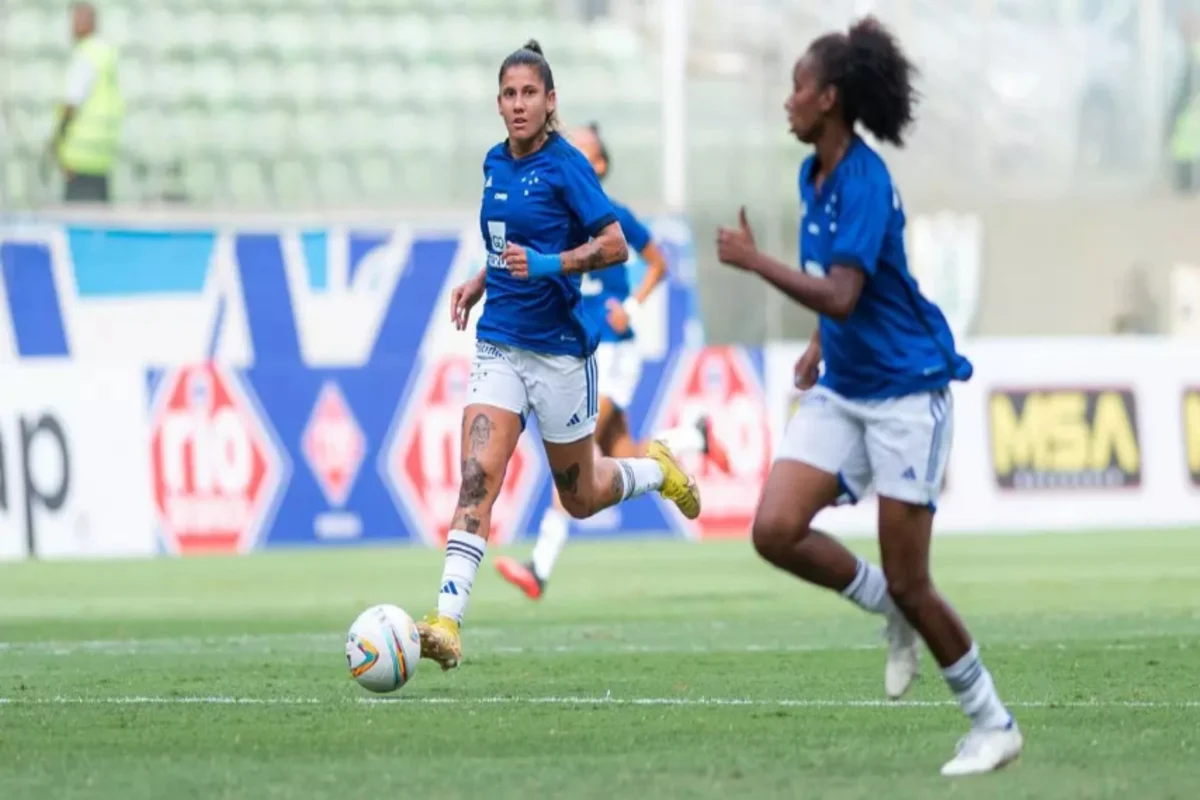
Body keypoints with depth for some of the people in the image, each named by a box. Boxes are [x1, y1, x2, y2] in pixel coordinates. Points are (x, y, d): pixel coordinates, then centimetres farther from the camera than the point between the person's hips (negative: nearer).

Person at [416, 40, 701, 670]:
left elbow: (615, 245, -15)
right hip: (499, 344, 5)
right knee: (477, 476, -13)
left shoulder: (566, 165, -11)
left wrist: (546, 265, -26)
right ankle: (447, 621, -21)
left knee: (580, 498, 10)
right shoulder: (496, 164, 9)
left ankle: (656, 471, 42)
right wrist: (480, 282, 11)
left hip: (558, 346, -5)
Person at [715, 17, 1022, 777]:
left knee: (906, 581, -5)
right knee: (776, 530, -9)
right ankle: (891, 612, 15)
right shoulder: (815, 175, 7)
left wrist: (754, 260, -22)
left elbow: (840, 295, -29)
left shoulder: (865, 182, -20)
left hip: (906, 390, -8)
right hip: (841, 391, 8)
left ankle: (994, 725, 11)